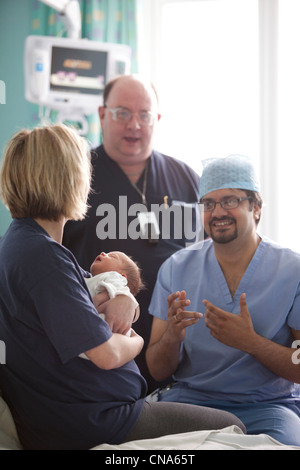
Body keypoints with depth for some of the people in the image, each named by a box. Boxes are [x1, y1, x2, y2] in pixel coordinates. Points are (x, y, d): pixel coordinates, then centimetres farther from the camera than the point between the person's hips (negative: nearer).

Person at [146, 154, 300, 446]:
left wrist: (250, 342, -21)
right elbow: (157, 371, 6)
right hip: (190, 397, 2)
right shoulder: (176, 269, 5)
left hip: (267, 405, -1)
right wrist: (172, 337, -17)